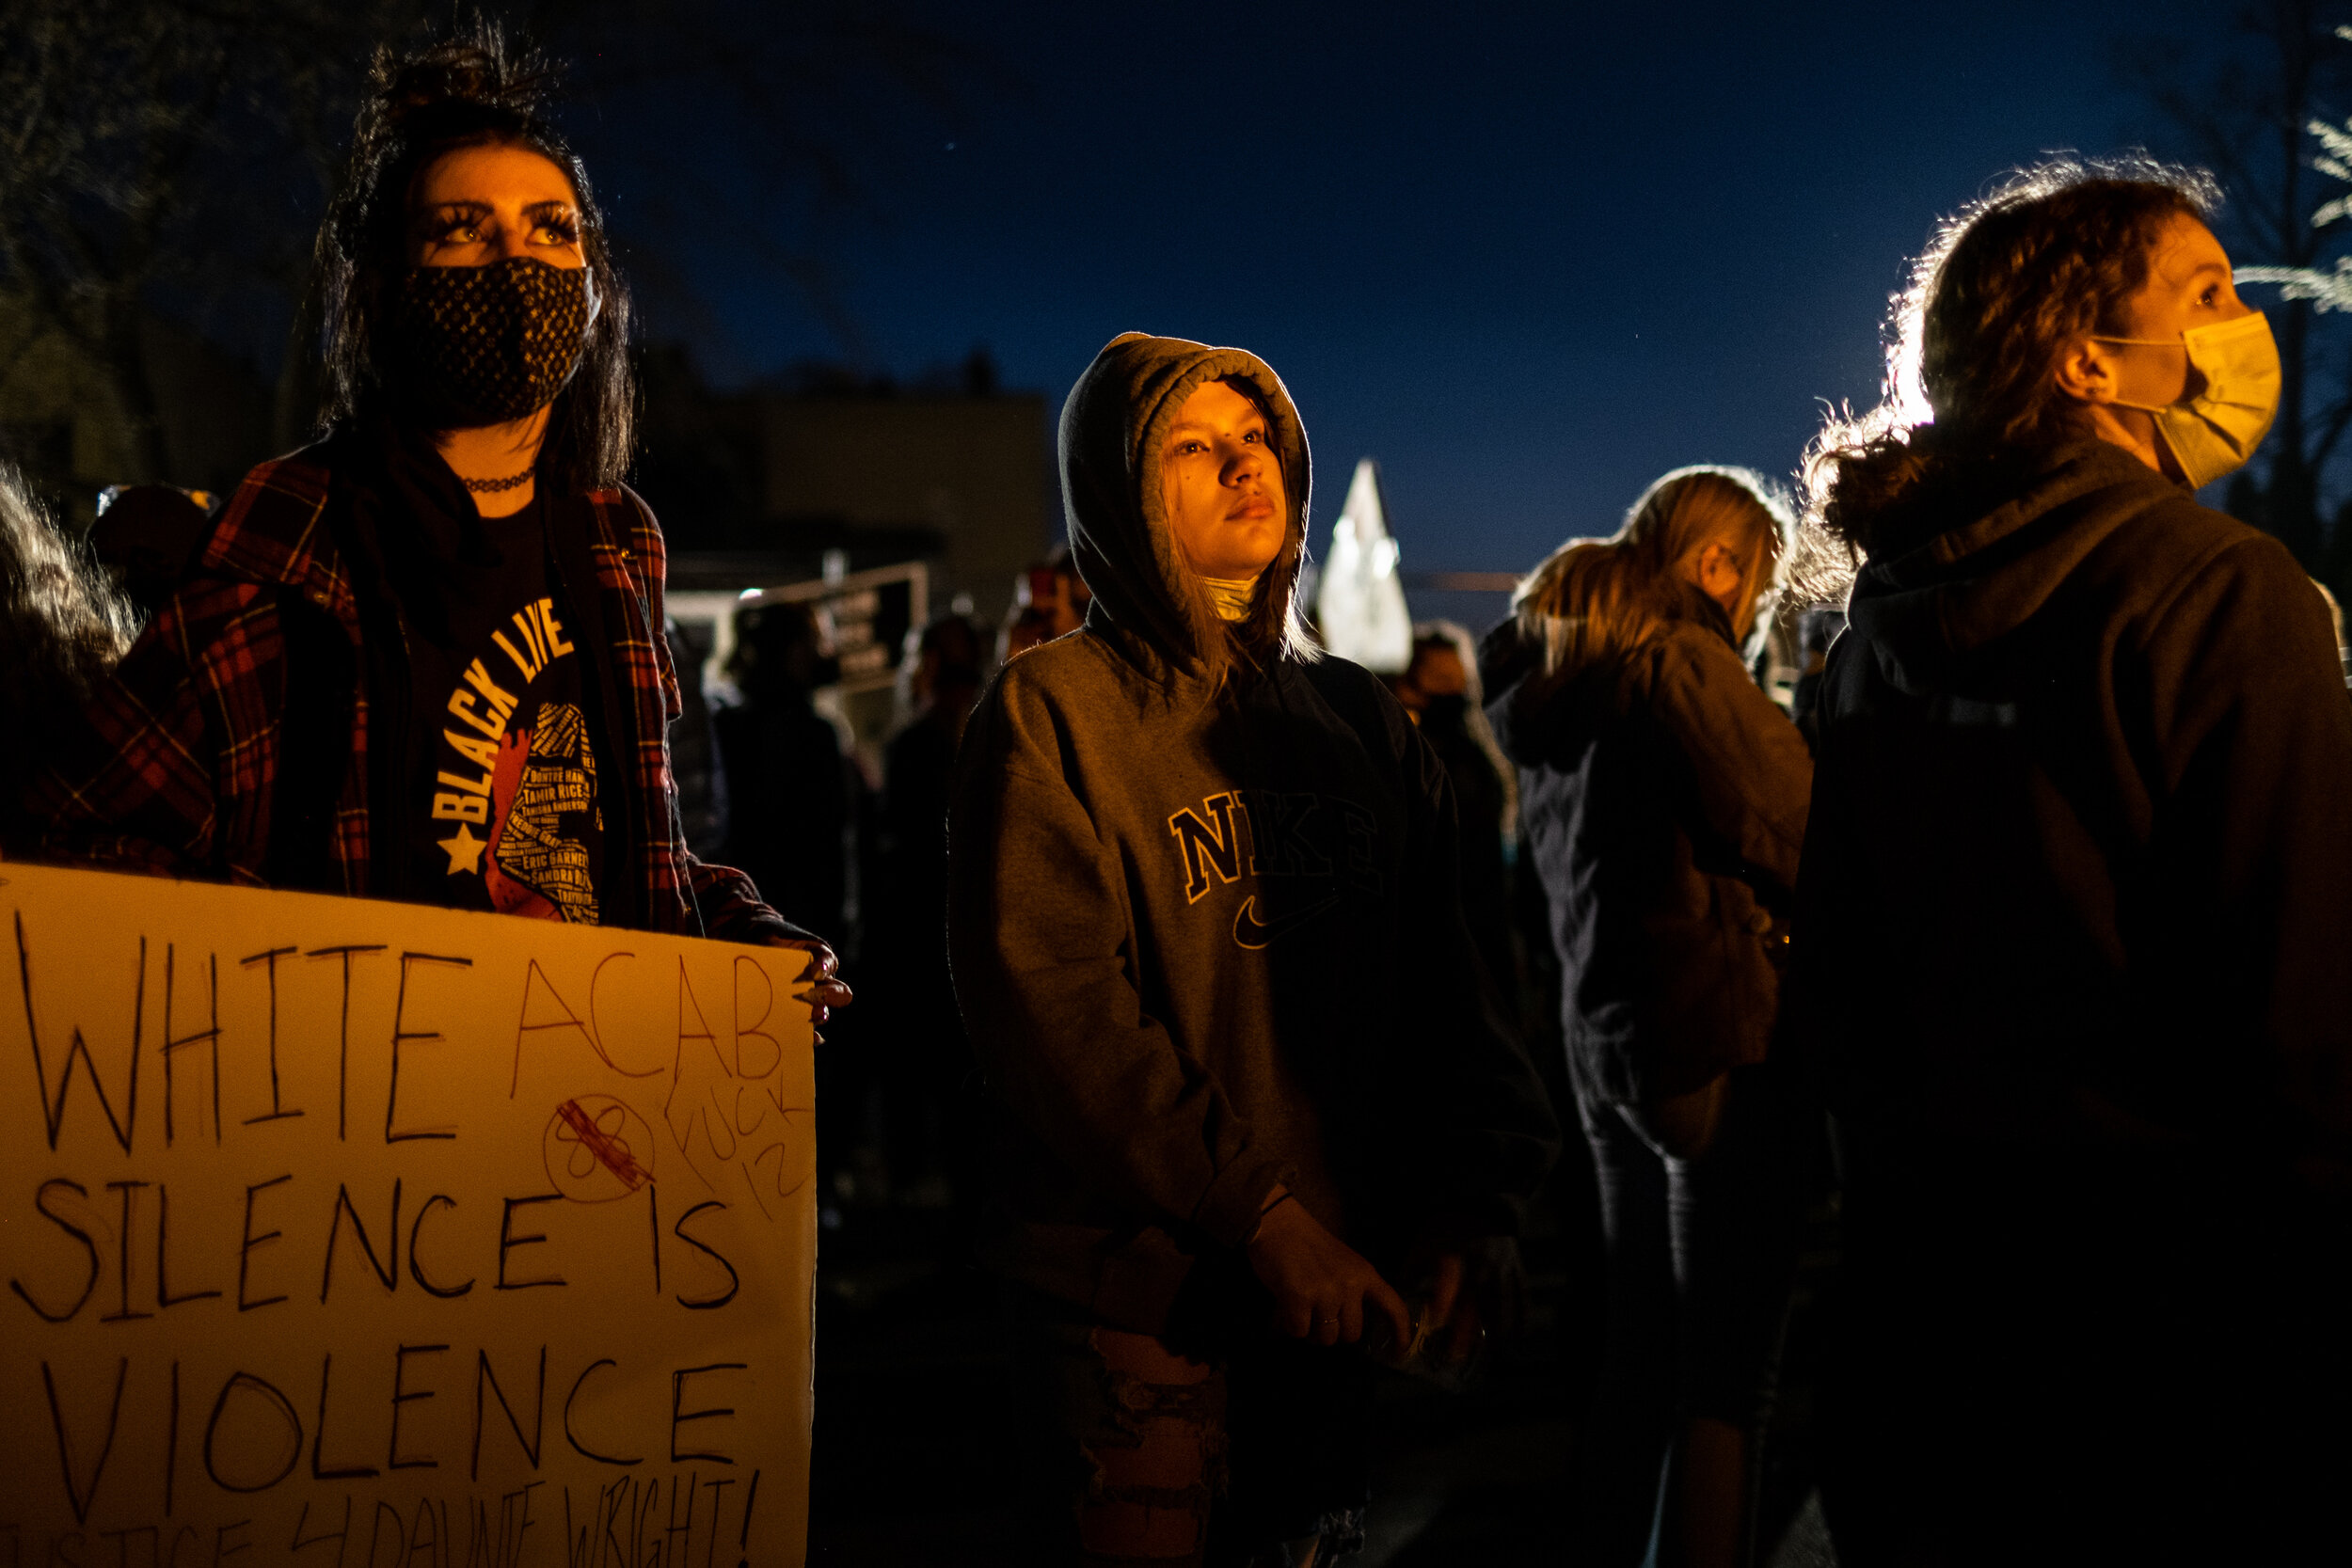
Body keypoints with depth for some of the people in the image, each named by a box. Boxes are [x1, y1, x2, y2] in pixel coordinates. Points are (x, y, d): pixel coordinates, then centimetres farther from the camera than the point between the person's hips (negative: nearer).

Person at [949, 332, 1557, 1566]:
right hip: (1132, 1292, -5)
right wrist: (1257, 1217, -19)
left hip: (1330, 1289, 5)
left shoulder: (1357, 718, 13)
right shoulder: (1054, 713, -4)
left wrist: (1469, 1198, -4)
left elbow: (1440, 989, 11)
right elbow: (1049, 1005, -14)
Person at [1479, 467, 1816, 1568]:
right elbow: (1797, 832, -14)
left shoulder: (1540, 680, 12)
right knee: (1725, 1376, -3)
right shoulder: (1681, 661, -15)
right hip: (1713, 1034, -9)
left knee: (1640, 1341, 18)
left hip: (1601, 1031, 9)